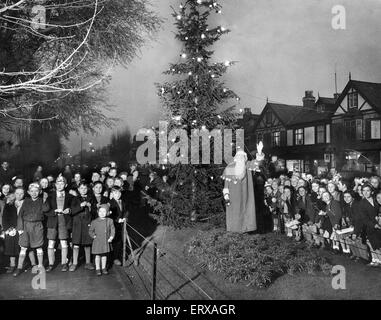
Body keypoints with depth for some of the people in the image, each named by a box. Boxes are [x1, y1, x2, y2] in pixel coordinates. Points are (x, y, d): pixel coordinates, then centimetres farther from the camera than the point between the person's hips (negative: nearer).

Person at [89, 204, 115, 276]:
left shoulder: (109, 221, 0)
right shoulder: (94, 222, -3)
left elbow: (112, 229, 4)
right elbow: (90, 231, 4)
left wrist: (111, 237, -5)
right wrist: (94, 236, -6)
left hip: (106, 242, 2)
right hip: (97, 242, -2)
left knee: (104, 255, 12)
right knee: (97, 255, 4)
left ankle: (104, 268, 25)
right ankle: (97, 269, 16)